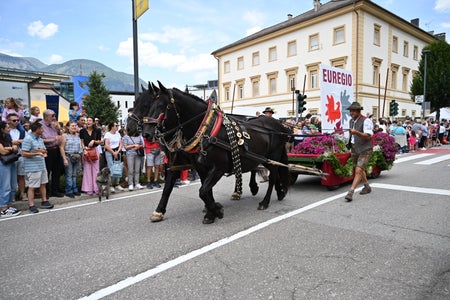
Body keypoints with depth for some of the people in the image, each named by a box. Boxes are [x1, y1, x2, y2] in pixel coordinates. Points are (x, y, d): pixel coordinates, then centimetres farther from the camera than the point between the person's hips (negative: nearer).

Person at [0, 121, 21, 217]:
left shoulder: (8, 137, 15)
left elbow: (16, 149, 14)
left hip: (12, 162, 8)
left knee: (13, 187, 10)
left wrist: (9, 148, -6)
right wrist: (12, 148, 1)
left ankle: (8, 206, 19)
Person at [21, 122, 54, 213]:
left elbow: (44, 149, 24)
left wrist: (44, 152, 1)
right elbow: (24, 154, -17)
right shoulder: (28, 139, -13)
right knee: (32, 187, -2)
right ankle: (31, 205, 5)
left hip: (42, 165, 9)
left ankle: (44, 201, 24)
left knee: (43, 184, 14)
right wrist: (36, 153, -24)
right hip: (32, 167, -9)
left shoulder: (40, 139, 13)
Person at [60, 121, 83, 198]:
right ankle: (69, 191, 4)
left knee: (74, 174, 10)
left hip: (77, 157, 4)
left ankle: (75, 190, 16)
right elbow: (61, 148, -6)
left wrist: (80, 157, 7)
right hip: (68, 156, -4)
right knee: (69, 175, -3)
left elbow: (80, 147, 15)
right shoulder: (65, 136, -2)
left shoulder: (78, 136, 11)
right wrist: (65, 159, -12)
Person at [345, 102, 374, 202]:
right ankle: (367, 187, 39)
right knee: (360, 170, 20)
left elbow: (368, 136, -25)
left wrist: (356, 132, -37)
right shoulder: (351, 121, 10)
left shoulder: (366, 121, -14)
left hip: (365, 150, -8)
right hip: (354, 149, 8)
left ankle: (350, 193, -17)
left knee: (358, 171, -14)